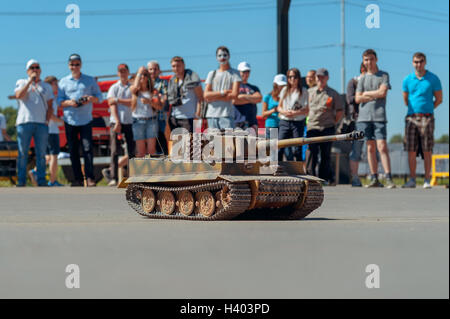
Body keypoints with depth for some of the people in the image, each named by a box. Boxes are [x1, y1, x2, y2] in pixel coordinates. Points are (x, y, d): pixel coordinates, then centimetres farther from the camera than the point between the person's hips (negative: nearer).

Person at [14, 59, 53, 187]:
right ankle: (21, 181, -2)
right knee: (23, 153, -4)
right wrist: (30, 81, -7)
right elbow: (18, 95, -8)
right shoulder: (21, 83, 13)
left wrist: (47, 120, 0)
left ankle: (41, 181, 2)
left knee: (41, 154, -1)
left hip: (41, 123, 2)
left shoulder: (46, 86, 18)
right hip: (24, 122, -2)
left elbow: (50, 106, 14)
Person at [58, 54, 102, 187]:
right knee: (73, 150, 2)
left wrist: (91, 99, -11)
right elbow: (59, 101, 8)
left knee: (87, 148, -12)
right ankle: (77, 179, 7)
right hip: (70, 120, 2)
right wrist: (69, 102, -13)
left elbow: (99, 97, 11)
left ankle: (90, 178, -12)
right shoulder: (63, 81, 11)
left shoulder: (90, 80, 10)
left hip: (86, 120, -2)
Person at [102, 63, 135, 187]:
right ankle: (113, 178, -5)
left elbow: (132, 102, -4)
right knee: (115, 151, -7)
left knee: (131, 152, -2)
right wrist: (117, 122, -12)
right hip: (116, 122, -2)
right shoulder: (114, 88, 9)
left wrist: (117, 100, -11)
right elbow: (112, 105, -1)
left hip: (130, 122, 2)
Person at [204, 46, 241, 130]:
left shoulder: (234, 73, 5)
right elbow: (206, 95, 3)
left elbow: (234, 94, -8)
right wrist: (222, 93, -9)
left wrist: (214, 97, -6)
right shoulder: (212, 74, 15)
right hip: (211, 114, 4)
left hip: (227, 114, -4)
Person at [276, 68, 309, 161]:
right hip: (284, 122, 3)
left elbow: (306, 110, -2)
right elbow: (279, 107, 15)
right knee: (279, 148, -7)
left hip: (298, 122, -3)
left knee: (297, 150, -1)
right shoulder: (284, 90, 12)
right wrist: (284, 112, -7)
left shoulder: (303, 91, 1)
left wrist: (295, 113, -16)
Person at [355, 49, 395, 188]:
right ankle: (374, 179, 6)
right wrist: (375, 96, -2)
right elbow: (358, 99, 7)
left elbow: (383, 92, -6)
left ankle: (388, 178, -15)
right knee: (370, 148, 4)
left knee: (382, 146, -12)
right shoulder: (362, 79, 16)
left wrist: (366, 94, 2)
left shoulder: (384, 75, 8)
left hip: (379, 117, -3)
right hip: (364, 117, 3)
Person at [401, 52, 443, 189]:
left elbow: (439, 99, 7)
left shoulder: (433, 79, 2)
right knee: (411, 151, 0)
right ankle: (412, 180, 6)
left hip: (427, 118, -2)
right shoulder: (407, 80, 8)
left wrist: (427, 110, 11)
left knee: (427, 151, -3)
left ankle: (427, 180, 1)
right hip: (411, 117, 2)